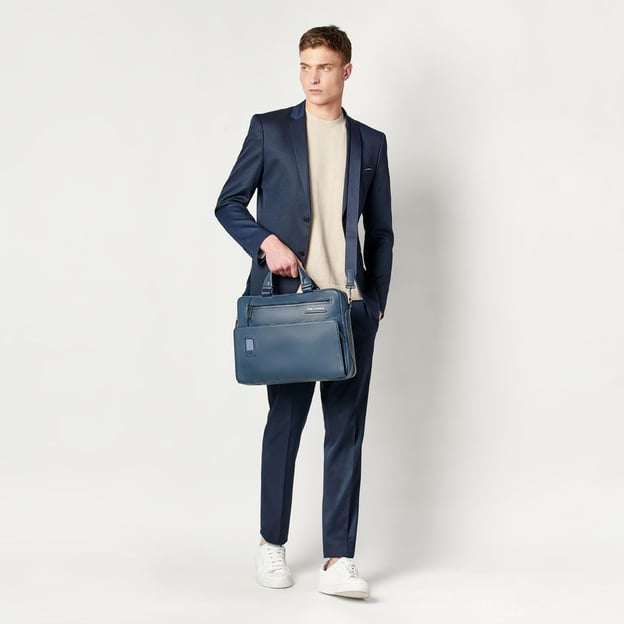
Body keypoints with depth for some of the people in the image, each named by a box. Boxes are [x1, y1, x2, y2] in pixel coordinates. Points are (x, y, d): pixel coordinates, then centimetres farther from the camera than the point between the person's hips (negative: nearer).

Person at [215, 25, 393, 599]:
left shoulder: (370, 143, 11)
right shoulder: (269, 129, 5)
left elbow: (381, 231, 13)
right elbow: (229, 204, 7)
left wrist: (376, 303, 7)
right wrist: (265, 241, -11)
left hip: (351, 305, 2)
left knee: (347, 430, -1)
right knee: (284, 425, 8)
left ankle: (338, 561, 4)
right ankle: (272, 544, 24)